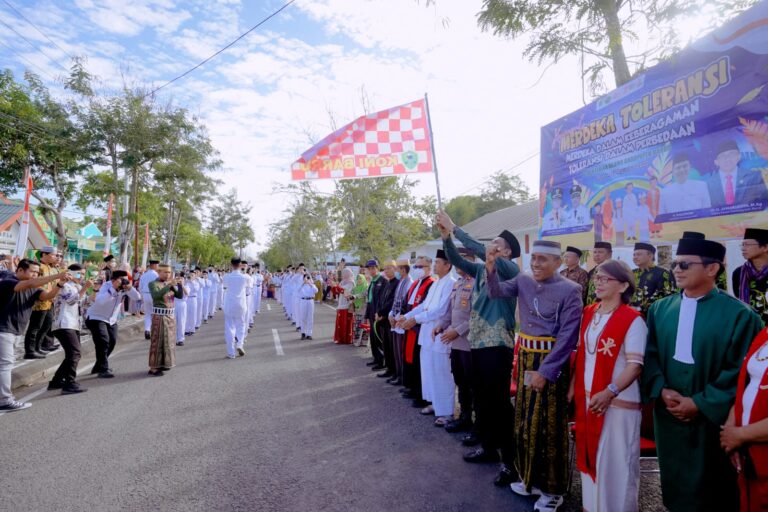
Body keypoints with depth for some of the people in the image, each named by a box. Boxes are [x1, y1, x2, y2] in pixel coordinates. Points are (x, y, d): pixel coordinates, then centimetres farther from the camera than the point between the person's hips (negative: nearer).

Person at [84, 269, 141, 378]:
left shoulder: (124, 288, -10)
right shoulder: (106, 286, -25)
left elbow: (137, 297, -18)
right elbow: (99, 301, -43)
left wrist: (130, 288, -34)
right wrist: (113, 288, -45)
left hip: (111, 319, 7)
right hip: (96, 318, -6)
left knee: (112, 342, 6)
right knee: (103, 342, -18)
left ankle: (98, 367, 27)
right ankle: (103, 370, -10)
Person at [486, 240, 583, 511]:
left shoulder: (569, 290, -14)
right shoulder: (523, 280, 2)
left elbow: (568, 336, -16)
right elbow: (496, 292, -3)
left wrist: (546, 371, -17)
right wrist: (491, 268, -21)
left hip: (552, 362, -5)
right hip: (525, 358, 6)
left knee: (549, 426, 6)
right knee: (524, 421, 16)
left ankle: (552, 489, 26)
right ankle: (531, 478, 36)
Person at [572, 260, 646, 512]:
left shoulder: (632, 320, -13)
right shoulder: (588, 313, 6)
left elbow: (635, 366, -17)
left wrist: (610, 392, -28)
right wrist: (573, 386, 7)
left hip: (618, 402, -6)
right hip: (586, 397, 6)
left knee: (615, 463, 6)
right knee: (590, 456, 17)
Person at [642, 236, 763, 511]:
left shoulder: (739, 314, -10)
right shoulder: (660, 309, 3)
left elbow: (739, 372, -12)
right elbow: (650, 355, 3)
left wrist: (700, 404, -15)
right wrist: (661, 390, -12)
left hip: (712, 420, -3)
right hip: (669, 416, 4)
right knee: (675, 483, 18)